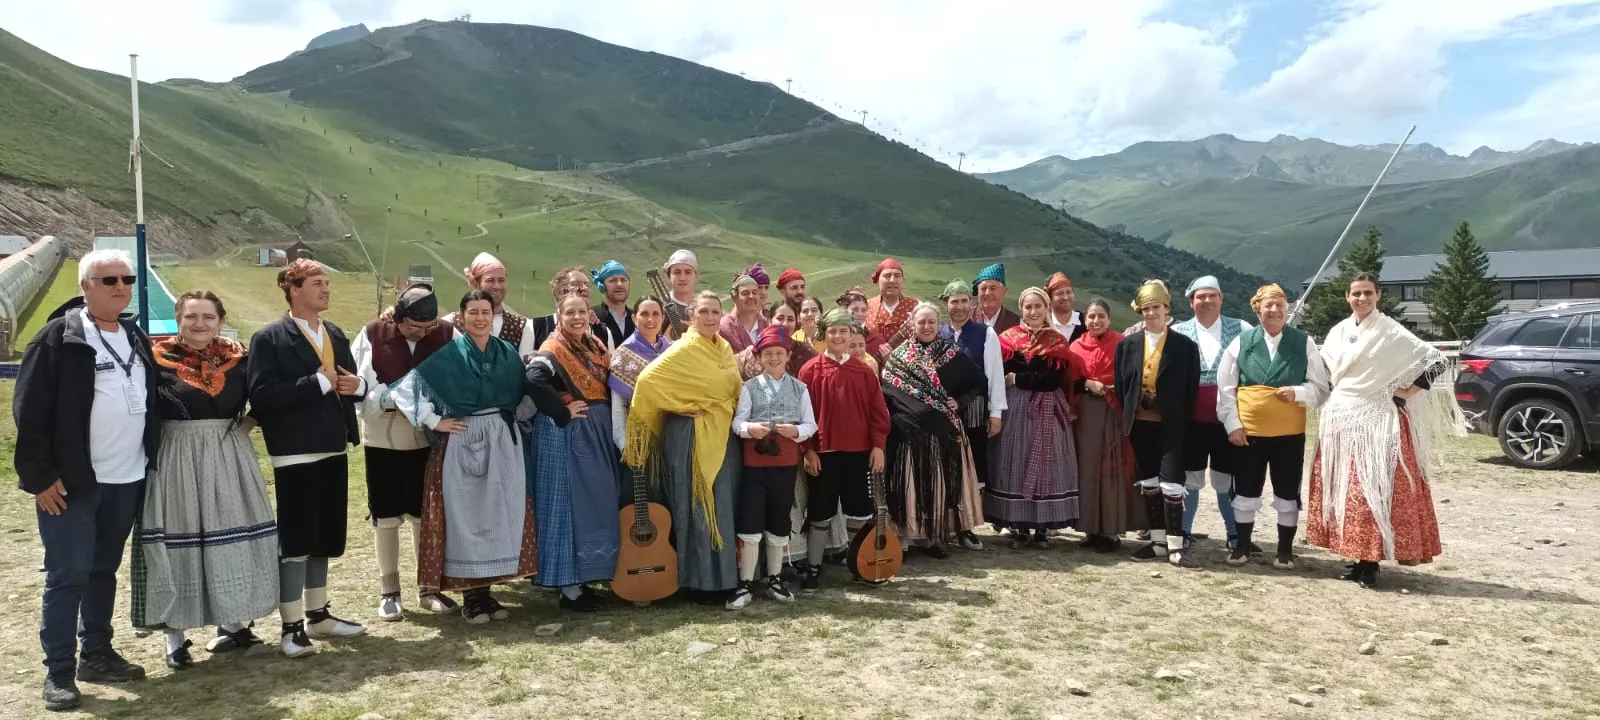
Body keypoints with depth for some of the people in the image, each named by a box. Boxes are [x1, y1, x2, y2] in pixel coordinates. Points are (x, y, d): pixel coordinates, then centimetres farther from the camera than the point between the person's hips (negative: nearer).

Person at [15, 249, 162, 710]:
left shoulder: (137, 338, 12)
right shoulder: (59, 338, -9)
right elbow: (29, 411, -11)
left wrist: (150, 459, 13)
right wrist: (39, 476, -14)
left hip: (126, 480, 6)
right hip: (71, 482, -6)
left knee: (104, 570, 15)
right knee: (68, 575, -3)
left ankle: (96, 655, 26)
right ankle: (59, 671, 7)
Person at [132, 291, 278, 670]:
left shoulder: (237, 357, 4)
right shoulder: (158, 359, -5)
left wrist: (249, 422, 1)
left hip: (229, 457, 3)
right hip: (176, 458, -3)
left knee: (232, 540, 9)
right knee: (177, 542, 1)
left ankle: (231, 622, 23)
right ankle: (175, 637, 10)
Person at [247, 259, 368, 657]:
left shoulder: (336, 335, 13)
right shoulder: (269, 338, -8)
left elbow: (350, 384, 19)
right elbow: (261, 396, -18)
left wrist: (357, 385, -5)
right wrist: (317, 382, -20)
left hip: (333, 450, 7)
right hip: (294, 455, -7)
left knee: (323, 539, 15)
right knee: (294, 540, -2)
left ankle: (318, 615, 27)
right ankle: (292, 627, 7)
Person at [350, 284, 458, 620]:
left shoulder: (447, 335, -4)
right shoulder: (372, 336, -8)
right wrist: (393, 398, -23)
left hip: (428, 440, 1)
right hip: (384, 441, -1)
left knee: (426, 515, 10)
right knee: (386, 517, 8)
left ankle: (428, 587, 23)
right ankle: (389, 591, 21)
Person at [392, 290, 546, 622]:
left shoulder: (509, 353, 7)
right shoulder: (448, 355, -5)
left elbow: (523, 397, 18)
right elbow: (407, 386, -9)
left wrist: (509, 419, 3)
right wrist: (435, 421, -9)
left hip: (503, 444, 4)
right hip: (462, 444, -4)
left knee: (499, 515, 6)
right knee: (466, 515, 0)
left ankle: (486, 591, 18)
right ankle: (470, 596, 9)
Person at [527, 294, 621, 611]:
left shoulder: (595, 347, 12)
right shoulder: (553, 350, -12)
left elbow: (607, 387, 20)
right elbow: (533, 382, -28)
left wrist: (600, 418, 4)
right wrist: (562, 412, -21)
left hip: (597, 436, 8)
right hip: (565, 436, -8)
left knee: (595, 505, 11)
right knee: (569, 505, -5)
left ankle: (583, 578, 21)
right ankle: (569, 587, 1)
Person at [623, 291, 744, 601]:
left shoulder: (724, 348, 12)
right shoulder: (684, 349, -12)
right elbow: (647, 380, -20)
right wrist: (683, 407, -12)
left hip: (722, 435, 8)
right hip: (691, 436, -8)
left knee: (723, 507, 12)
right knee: (698, 509, -2)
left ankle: (725, 576, 23)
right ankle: (702, 582, 7)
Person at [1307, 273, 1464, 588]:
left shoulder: (1391, 332, -5)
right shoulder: (1337, 332, 10)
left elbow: (1435, 361, -8)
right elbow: (1324, 374, 24)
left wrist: (1404, 393, -9)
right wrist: (1329, 403, 11)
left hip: (1376, 423, -5)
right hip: (1340, 422, 5)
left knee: (1372, 493, -8)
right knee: (1342, 492, 5)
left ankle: (1370, 563, -2)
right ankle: (1359, 559, 14)